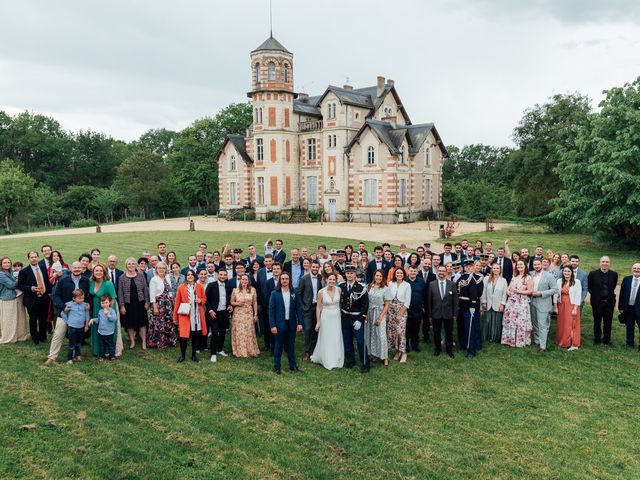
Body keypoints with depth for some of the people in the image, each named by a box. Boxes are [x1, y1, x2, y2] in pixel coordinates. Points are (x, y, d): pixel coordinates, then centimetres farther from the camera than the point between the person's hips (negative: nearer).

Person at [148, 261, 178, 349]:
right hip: (158, 304, -6)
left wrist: (172, 303, 10)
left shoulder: (167, 279, 10)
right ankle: (157, 342, 8)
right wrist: (155, 307, -14)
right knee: (158, 323, -3)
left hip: (168, 304, 6)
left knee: (169, 323, 8)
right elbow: (152, 295, -10)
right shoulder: (154, 280, -7)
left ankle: (168, 341, 19)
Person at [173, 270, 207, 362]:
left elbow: (204, 299, 17)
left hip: (197, 315, 2)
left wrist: (200, 300, -8)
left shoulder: (200, 287, 6)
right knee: (183, 336, -4)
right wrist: (175, 317, 2)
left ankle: (193, 355, 23)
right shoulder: (181, 287, 1)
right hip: (185, 315, -2)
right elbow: (177, 302, 3)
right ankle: (182, 355, 17)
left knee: (196, 335, 6)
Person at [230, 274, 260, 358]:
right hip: (238, 315, 0)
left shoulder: (252, 290, 0)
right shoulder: (235, 290, 0)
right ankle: (240, 351, 14)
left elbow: (255, 303, 4)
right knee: (239, 333, 2)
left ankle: (250, 351, 16)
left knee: (249, 333, 4)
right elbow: (231, 302, 8)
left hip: (248, 315, 0)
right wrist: (237, 303, -13)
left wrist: (255, 315, 1)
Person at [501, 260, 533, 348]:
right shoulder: (514, 277, 14)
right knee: (510, 321, 6)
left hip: (522, 304, -6)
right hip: (511, 303, 6)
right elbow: (509, 288, 24)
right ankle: (510, 340, 15)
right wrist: (508, 291, 2)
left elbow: (530, 291, -10)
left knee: (520, 322, -3)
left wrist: (518, 291, -17)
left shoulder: (528, 278, -5)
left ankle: (520, 341, 9)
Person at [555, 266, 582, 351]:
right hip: (561, 305, 4)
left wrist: (575, 308, -12)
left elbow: (578, 296, -9)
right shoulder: (559, 281, 3)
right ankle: (562, 342, 21)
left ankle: (574, 344, 7)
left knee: (572, 324, 0)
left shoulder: (576, 282, -8)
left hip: (572, 306, -4)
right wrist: (555, 307, 4)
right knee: (562, 325, 9)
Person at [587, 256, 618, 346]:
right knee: (597, 322, 9)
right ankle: (597, 339, 21)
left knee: (608, 322, 8)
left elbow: (613, 287, 13)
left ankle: (607, 340, 21)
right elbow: (589, 287, 6)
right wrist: (595, 295, 6)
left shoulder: (614, 274, -1)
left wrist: (610, 295, 11)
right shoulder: (593, 274, -5)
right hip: (597, 302, -1)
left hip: (609, 302, 1)